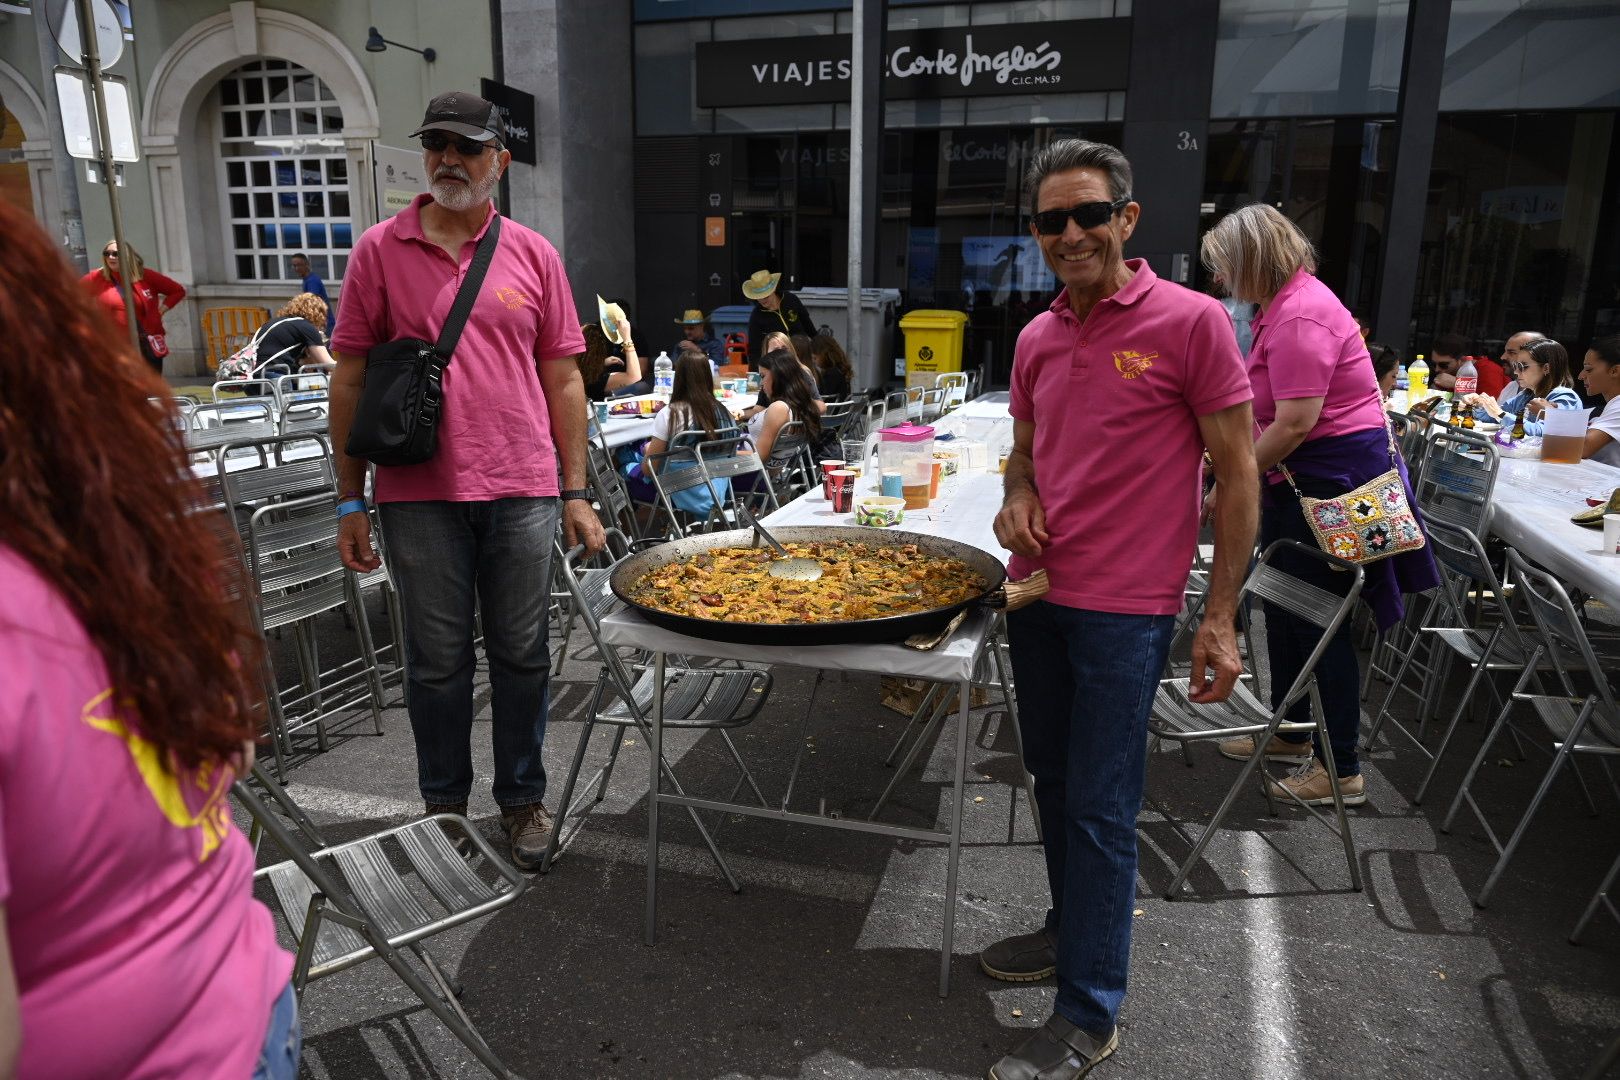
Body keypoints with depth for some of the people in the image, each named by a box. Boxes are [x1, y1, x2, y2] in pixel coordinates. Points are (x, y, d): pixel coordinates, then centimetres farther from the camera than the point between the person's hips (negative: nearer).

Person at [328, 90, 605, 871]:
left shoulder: (533, 254, 7)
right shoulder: (380, 251, 4)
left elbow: (563, 379, 8)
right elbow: (350, 379, 4)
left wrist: (576, 493, 4)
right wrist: (351, 500, 1)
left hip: (522, 492, 1)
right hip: (419, 495, 0)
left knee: (521, 654, 9)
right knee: (437, 660, 10)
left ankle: (522, 799, 27)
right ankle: (444, 805, 28)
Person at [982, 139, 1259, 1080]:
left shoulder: (1192, 322, -10)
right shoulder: (1037, 339, 8)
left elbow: (1239, 472, -9)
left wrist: (1222, 616, -11)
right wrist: (1018, 497, -3)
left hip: (1125, 608, -6)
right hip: (1038, 592, 6)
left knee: (1100, 808, 1)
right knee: (1054, 781, 18)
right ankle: (1074, 930, 40)